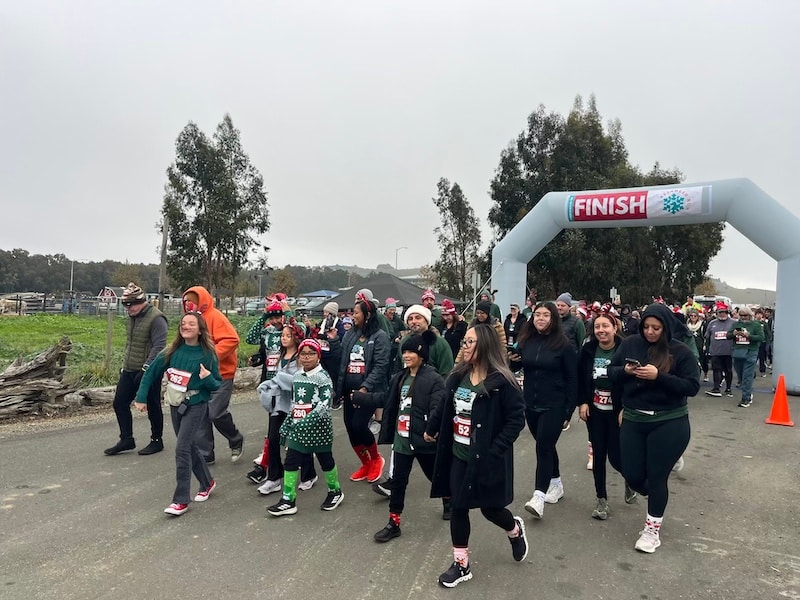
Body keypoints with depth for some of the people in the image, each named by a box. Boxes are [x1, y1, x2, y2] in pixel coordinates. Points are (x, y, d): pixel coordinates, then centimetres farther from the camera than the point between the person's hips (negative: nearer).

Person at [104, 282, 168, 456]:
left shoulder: (156, 318, -17)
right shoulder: (131, 317, 12)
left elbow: (159, 346, -23)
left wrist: (146, 368, -27)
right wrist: (124, 364, 22)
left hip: (148, 372, -9)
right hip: (129, 370, 9)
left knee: (152, 407, 4)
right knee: (120, 403, 9)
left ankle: (157, 441, 19)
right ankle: (126, 440, 21)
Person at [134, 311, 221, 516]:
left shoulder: (207, 354, -13)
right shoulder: (173, 351, -4)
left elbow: (218, 385, -6)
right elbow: (152, 372, 4)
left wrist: (207, 378, -26)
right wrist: (141, 397, 1)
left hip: (196, 406, -5)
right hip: (176, 405, 5)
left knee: (182, 449, -11)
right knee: (190, 447, 16)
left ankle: (181, 500, 1)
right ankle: (207, 483, 36)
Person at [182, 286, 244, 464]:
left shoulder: (215, 316, -13)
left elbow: (232, 340, -22)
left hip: (220, 374, -8)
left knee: (216, 414, -8)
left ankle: (236, 441, 19)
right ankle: (205, 455, 19)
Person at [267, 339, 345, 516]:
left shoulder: (322, 376, -11)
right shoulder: (296, 376, 9)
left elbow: (325, 404, -21)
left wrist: (308, 420, -30)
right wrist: (286, 425, 15)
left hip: (318, 427, -6)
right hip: (298, 427, 6)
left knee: (326, 460, 10)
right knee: (290, 461, 3)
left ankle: (335, 492, 30)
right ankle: (288, 500, 13)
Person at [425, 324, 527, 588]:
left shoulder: (501, 381, -17)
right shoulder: (458, 376, 2)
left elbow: (517, 418, -16)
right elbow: (445, 407, 16)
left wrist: (495, 449, -22)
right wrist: (431, 428, 27)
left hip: (486, 459, -5)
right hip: (458, 456, 6)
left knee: (490, 507, 9)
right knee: (457, 507, 8)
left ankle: (515, 530, 45)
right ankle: (461, 564, 26)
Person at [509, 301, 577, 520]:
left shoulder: (563, 345, -10)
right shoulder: (526, 341, 3)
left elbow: (572, 379, -8)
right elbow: (516, 367, 16)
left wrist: (569, 410, -9)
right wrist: (511, 360, -8)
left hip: (554, 406, -5)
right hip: (531, 405, 5)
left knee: (543, 447, -9)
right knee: (546, 446, 17)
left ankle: (538, 496, -8)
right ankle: (556, 484, 34)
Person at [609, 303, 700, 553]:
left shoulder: (680, 352, -8)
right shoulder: (630, 344, 0)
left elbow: (692, 386, -13)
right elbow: (611, 373, 5)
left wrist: (659, 376, -24)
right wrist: (625, 370, -17)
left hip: (669, 423, -3)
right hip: (633, 420, 3)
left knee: (656, 476, 4)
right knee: (632, 476, 8)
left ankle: (652, 529, 24)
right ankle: (655, 496, 45)